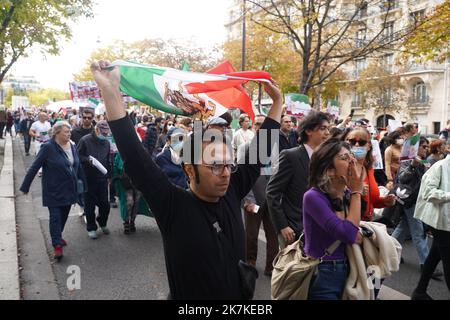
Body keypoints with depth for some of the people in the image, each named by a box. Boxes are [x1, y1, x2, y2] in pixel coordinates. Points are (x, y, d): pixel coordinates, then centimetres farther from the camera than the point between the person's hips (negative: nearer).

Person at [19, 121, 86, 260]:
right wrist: (25, 186, -9)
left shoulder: (72, 147, 3)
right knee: (55, 216, -4)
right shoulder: (48, 147, -15)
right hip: (53, 191, -6)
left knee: (64, 215, 16)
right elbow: (34, 167, -12)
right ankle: (57, 245, 1)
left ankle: (57, 236, 37)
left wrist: (83, 183, 12)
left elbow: (78, 166, 12)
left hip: (69, 190, 6)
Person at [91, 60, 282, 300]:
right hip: (189, 301, -5)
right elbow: (135, 158, -31)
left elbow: (260, 150, -2)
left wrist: (277, 101, -1)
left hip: (240, 296, 5)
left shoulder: (231, 194, -9)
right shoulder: (172, 206, -22)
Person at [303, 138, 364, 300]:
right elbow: (348, 234, -26)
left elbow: (354, 235, 8)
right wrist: (357, 192, -17)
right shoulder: (313, 197, -19)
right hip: (321, 277, -6)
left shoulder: (349, 195, 1)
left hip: (345, 272, 6)